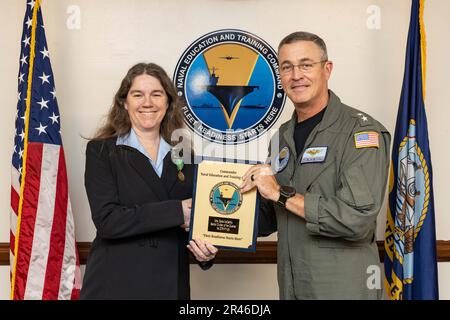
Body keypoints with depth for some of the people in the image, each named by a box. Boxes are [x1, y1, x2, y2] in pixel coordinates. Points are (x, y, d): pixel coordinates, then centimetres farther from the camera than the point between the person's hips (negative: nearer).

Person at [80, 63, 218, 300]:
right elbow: (107, 219, -15)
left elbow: (195, 216, 10)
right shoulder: (101, 151, -4)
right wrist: (176, 211, -18)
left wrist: (206, 250, -10)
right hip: (115, 284, -3)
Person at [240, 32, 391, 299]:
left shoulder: (362, 131, -14)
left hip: (345, 287, -6)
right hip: (290, 287, 6)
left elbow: (357, 219, -25)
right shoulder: (282, 137, 8)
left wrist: (282, 193, -19)